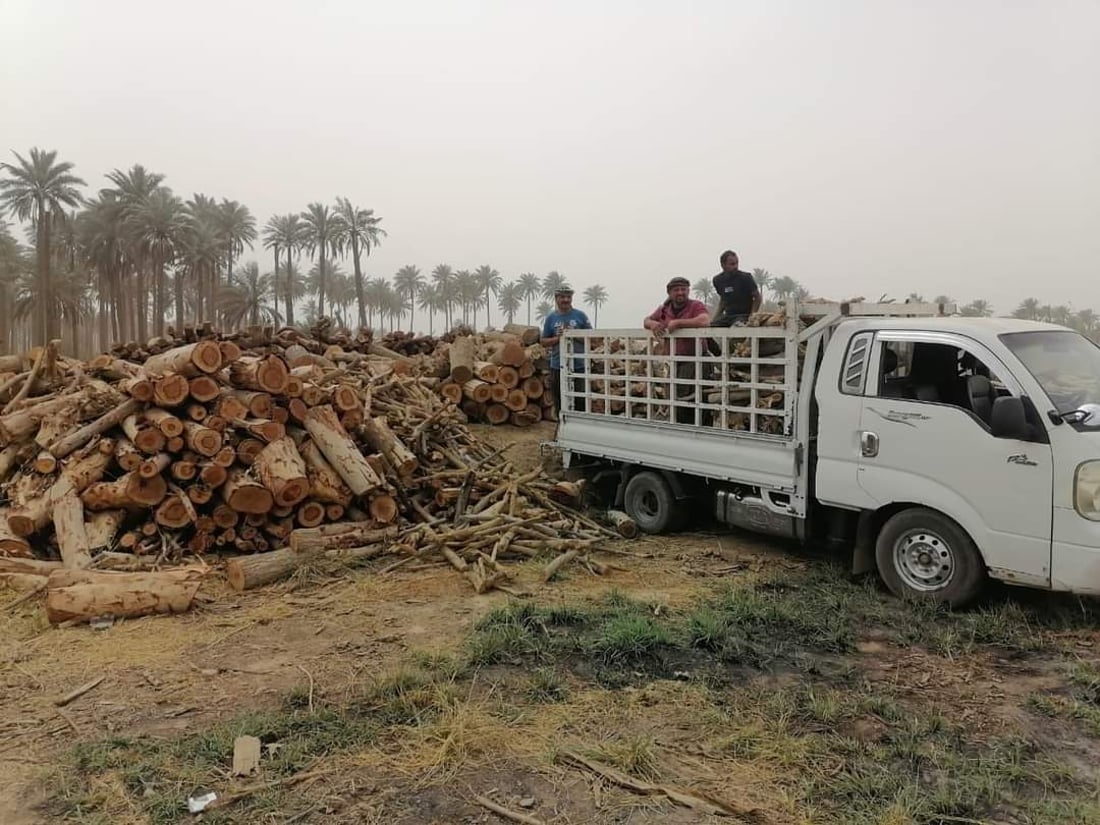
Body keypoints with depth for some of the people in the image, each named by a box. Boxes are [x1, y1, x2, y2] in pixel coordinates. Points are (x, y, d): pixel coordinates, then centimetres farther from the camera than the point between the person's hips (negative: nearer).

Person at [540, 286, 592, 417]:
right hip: (558, 367, 2)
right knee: (560, 403, 9)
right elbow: (543, 341, 8)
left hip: (578, 366, -2)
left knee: (580, 401, -2)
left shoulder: (580, 316, 3)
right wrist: (557, 338, -10)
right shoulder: (551, 318, 7)